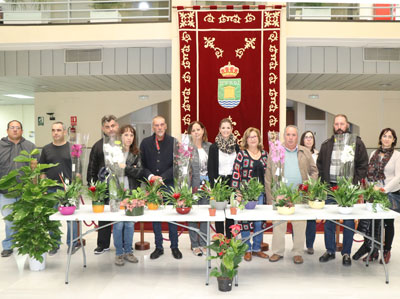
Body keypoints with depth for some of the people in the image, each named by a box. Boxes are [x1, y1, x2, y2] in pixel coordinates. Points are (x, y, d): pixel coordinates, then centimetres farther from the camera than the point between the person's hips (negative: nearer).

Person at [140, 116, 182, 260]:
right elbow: (142, 164, 5)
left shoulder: (174, 142, -2)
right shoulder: (145, 143, 5)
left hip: (170, 184, -2)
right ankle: (158, 247, 21)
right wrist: (150, 176, -12)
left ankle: (174, 246, 20)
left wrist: (162, 177, -13)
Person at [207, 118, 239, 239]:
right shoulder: (214, 147, -1)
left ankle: (229, 238, 17)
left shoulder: (236, 146, 6)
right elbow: (210, 168, -2)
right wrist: (214, 184, -10)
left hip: (232, 182, 2)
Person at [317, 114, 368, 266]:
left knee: (349, 222, 3)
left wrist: (354, 181, -8)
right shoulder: (326, 144, 10)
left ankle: (346, 253, 16)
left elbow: (363, 164, 1)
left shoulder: (357, 143, 2)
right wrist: (324, 181, 5)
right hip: (330, 188, 3)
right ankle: (330, 251, 20)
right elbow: (319, 164, 15)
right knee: (328, 221, 7)